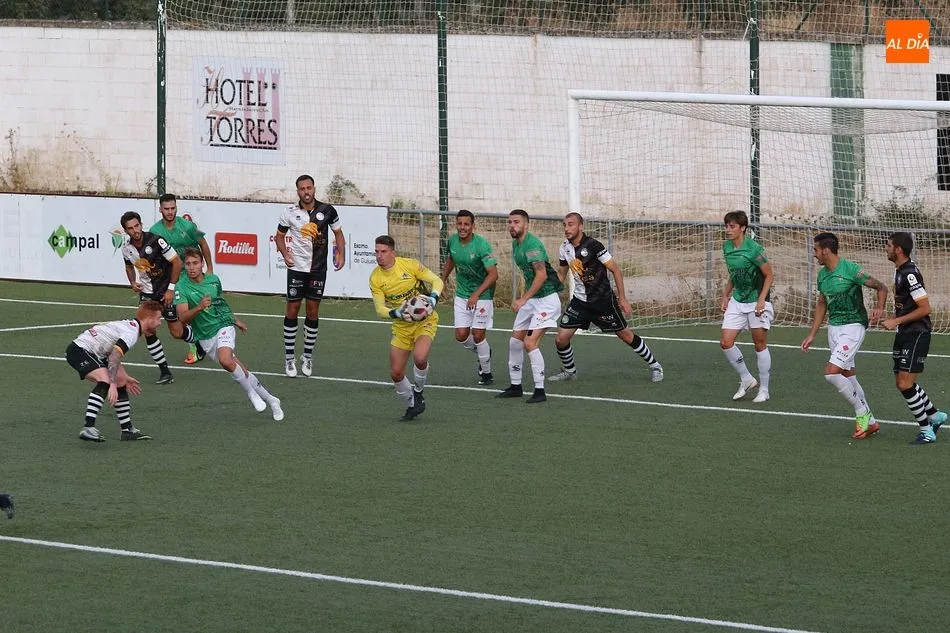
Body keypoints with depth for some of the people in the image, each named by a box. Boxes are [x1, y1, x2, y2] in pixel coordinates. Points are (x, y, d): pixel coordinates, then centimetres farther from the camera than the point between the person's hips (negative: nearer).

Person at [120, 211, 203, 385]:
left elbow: (177, 262, -15)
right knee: (148, 331, -10)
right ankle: (165, 372, -1)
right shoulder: (127, 248, -5)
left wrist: (171, 289, -15)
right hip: (147, 292, 4)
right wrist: (133, 283, -1)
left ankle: (197, 338, 34)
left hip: (166, 291, -4)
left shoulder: (155, 241, -21)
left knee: (177, 332, -1)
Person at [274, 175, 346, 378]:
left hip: (318, 268, 1)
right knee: (292, 311, 0)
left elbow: (338, 233, 8)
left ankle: (308, 357, 17)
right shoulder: (290, 213, -6)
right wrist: (285, 254, -9)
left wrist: (341, 255, -6)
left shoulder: (327, 210, -5)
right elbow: (279, 236, 8)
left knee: (313, 312, 6)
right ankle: (289, 357, 8)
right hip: (297, 268, -1)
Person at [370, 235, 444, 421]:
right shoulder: (375, 278, -7)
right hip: (401, 327, 4)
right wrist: (397, 313, -29)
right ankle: (412, 405, 27)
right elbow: (379, 308, -9)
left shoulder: (410, 265, -16)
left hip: (425, 320, -4)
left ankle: (418, 392, -1)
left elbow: (437, 281, -11)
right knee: (396, 373, 0)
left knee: (419, 357, -31)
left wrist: (432, 300, -30)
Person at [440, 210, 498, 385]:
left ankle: (486, 372, 13)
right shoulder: (452, 241, -4)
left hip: (482, 295, -5)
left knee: (478, 335, -8)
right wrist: (442, 281, 17)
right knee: (461, 336, 1)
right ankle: (484, 353, 32)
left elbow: (493, 274, -27)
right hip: (462, 295, 5)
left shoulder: (482, 245, -23)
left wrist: (476, 294, -35)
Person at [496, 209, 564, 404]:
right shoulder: (516, 244, 11)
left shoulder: (532, 244, -19)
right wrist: (522, 298, 20)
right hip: (530, 299, 10)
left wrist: (523, 299, -28)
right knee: (515, 341, 10)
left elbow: (541, 274, -28)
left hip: (546, 299, -10)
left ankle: (539, 390, -11)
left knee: (530, 343, -17)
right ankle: (515, 386, 23)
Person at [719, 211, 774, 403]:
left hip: (757, 302, -7)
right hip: (737, 301, 7)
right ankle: (747, 380, 14)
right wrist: (726, 296, 13)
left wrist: (761, 300, -20)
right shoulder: (726, 247, 5)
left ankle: (764, 390, 10)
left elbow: (768, 275, -11)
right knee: (726, 342, -3)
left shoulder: (753, 249, -16)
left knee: (760, 345, 0)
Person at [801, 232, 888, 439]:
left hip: (853, 327, -8)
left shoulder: (850, 269, -15)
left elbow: (881, 287, -11)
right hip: (834, 327, 8)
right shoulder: (822, 274, 8)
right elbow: (822, 304, 20)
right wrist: (812, 335, 19)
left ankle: (862, 413, -2)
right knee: (848, 376, 10)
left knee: (831, 372, -18)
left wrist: (879, 307, -30)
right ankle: (869, 423, 20)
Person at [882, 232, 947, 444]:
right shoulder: (900, 271, 11)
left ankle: (926, 431, -2)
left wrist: (896, 321, -20)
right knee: (902, 383, 16)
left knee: (905, 384, -13)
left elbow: (925, 308, -22)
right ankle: (935, 416, 32)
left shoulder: (910, 274, -20)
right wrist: (894, 318, 14)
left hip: (917, 334, -10)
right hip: (904, 334, 10)